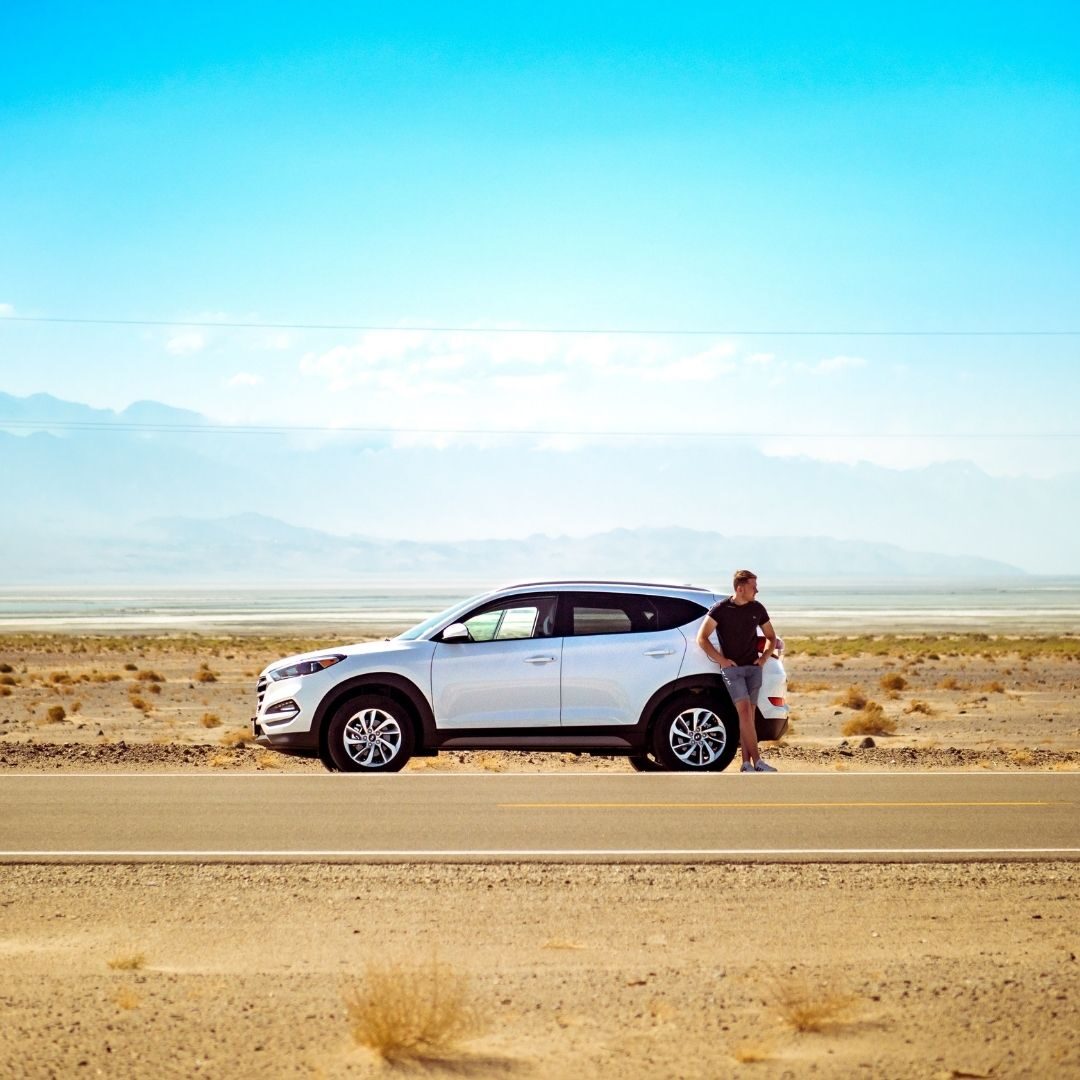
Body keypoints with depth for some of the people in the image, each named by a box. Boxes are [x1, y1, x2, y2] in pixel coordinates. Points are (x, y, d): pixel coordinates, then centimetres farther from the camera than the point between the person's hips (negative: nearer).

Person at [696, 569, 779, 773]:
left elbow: (771, 637, 21)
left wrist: (764, 657, 4)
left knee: (748, 715, 2)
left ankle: (746, 763, 3)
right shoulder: (720, 609, -5)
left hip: (753, 668, 4)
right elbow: (702, 638, -4)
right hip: (732, 668, -4)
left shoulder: (757, 609, 8)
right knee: (744, 711, -15)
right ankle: (757, 761, -17)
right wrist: (721, 660, -9)